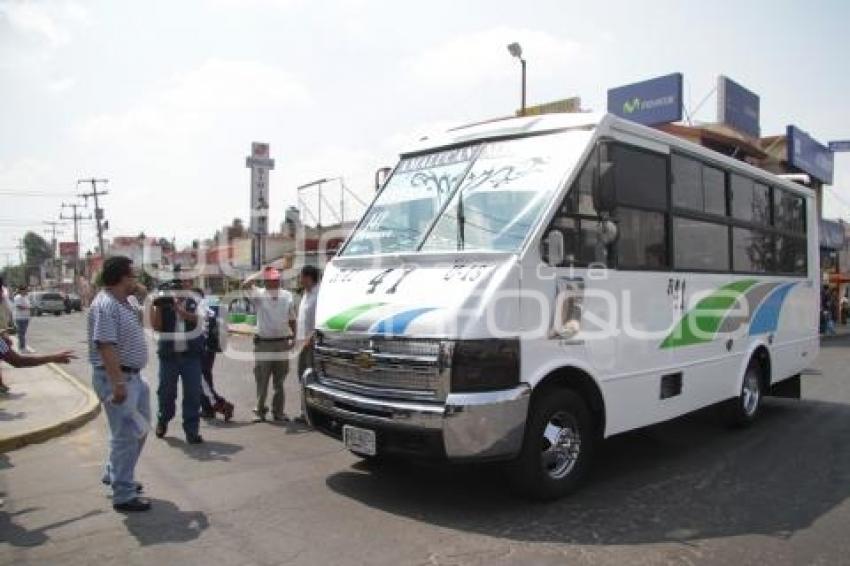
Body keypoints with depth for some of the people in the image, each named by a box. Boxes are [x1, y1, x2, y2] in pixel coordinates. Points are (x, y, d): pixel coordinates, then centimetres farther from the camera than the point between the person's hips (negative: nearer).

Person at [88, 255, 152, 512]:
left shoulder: (123, 302, 10)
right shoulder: (105, 305, -19)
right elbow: (106, 347, -26)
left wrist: (142, 294, 11)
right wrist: (117, 383, -30)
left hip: (133, 376, 10)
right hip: (116, 378, -10)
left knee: (137, 431, 21)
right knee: (126, 435, -3)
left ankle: (114, 475, 38)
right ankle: (123, 496, 7)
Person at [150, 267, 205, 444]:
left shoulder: (196, 299, 1)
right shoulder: (163, 298, 2)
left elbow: (196, 319, -17)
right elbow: (157, 326, -1)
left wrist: (178, 308, -31)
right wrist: (156, 306, -16)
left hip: (191, 354, 0)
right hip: (168, 353, 1)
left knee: (193, 394, 0)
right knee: (166, 391, 11)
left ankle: (191, 431, 8)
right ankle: (162, 421, 37)